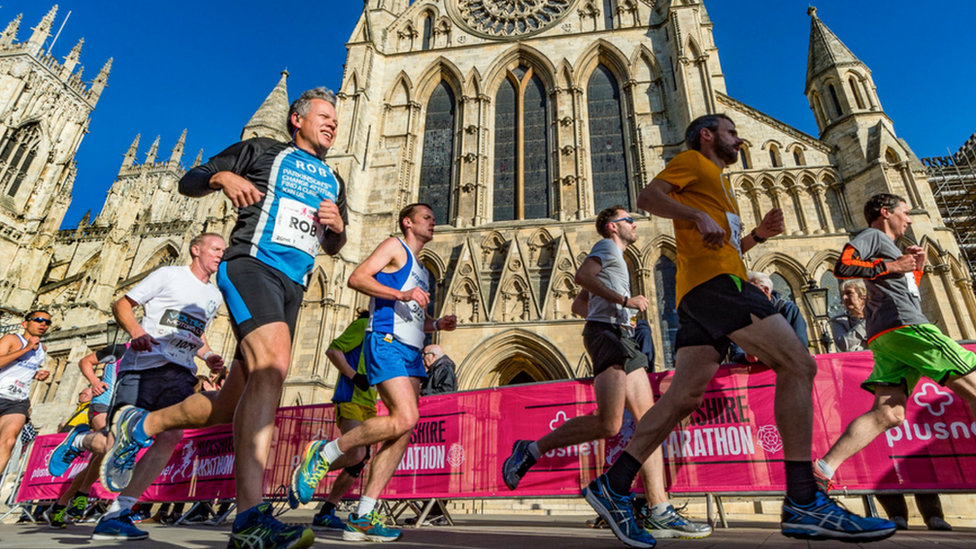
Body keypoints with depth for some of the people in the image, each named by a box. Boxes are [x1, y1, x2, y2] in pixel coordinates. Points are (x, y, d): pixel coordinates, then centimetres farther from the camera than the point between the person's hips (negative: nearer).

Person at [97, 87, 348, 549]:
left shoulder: (333, 182, 27)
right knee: (274, 360, -32)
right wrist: (222, 177, -9)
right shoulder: (263, 150, 14)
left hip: (293, 286, 6)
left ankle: (145, 425, 30)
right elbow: (188, 182, 13)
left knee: (226, 407, 4)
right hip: (251, 264, -6)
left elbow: (333, 247, 29)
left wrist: (337, 226, 5)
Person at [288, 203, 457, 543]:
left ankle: (362, 518, 4)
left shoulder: (420, 269, 29)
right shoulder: (395, 246, 5)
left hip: (411, 351, 9)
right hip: (386, 342, -9)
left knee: (403, 433, -1)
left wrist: (438, 324, 14)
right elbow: (357, 278, -9)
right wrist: (402, 295, -18)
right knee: (405, 419, -22)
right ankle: (324, 453, -5)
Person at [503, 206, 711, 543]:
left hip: (621, 339, 10)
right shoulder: (606, 246, 6)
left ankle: (659, 512, -3)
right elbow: (582, 275, -15)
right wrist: (625, 301, -13)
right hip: (606, 332, -10)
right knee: (608, 424, -20)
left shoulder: (615, 259, 33)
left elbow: (578, 304, 32)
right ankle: (529, 451, -9)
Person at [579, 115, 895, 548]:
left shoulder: (719, 184, 37)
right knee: (798, 365, -12)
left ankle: (612, 487, -3)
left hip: (703, 292, 9)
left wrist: (757, 235, 21)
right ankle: (803, 502, -13)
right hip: (713, 281, -9)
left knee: (684, 397, -2)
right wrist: (699, 216, -19)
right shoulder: (692, 161, 10)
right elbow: (648, 196, -7)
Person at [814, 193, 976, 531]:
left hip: (885, 338, 8)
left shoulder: (888, 248, 34)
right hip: (905, 326, -8)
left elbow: (906, 295, 37)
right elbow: (842, 267, -13)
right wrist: (891, 266, -7)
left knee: (888, 414, -7)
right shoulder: (872, 235, 6)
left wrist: (917, 268, 22)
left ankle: (824, 468, -18)